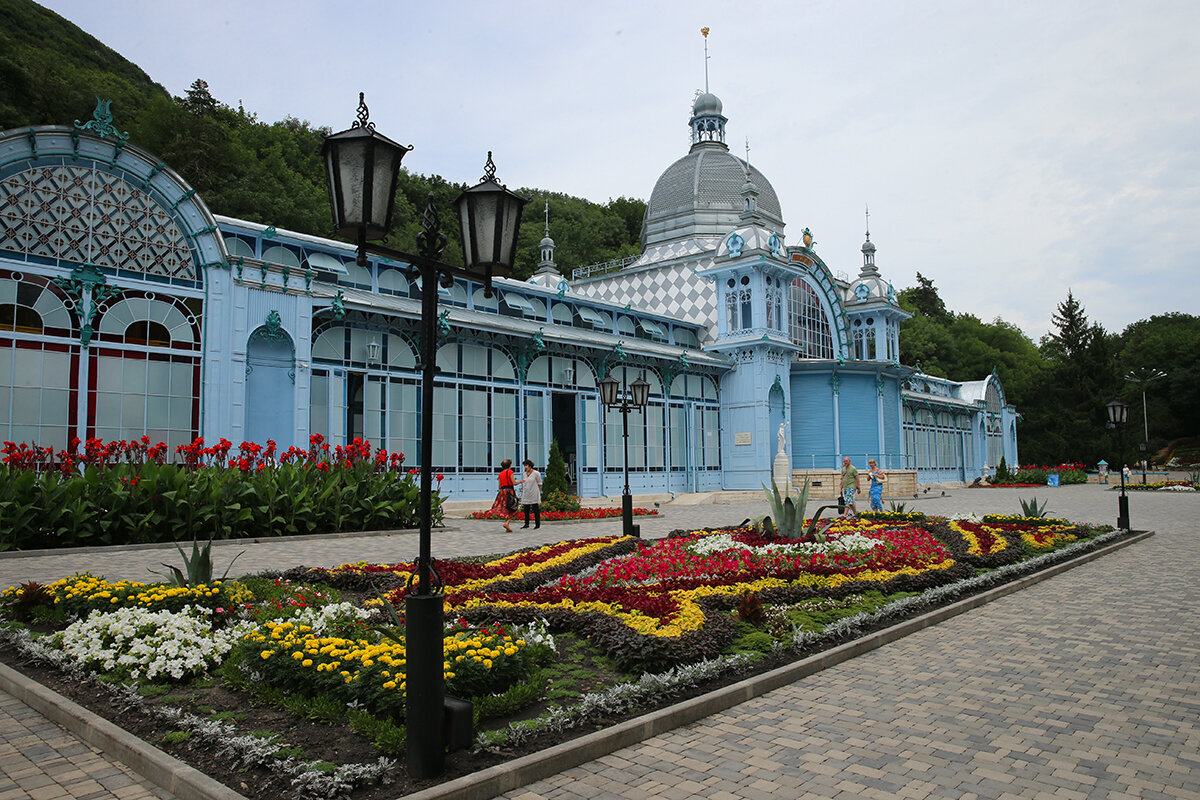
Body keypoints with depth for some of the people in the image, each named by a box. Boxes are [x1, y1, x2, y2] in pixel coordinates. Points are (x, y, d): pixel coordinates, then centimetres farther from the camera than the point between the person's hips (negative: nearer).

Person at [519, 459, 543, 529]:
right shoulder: (525, 474, 10)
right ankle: (526, 524, 15)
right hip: (526, 495, 6)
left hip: (534, 494, -6)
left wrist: (539, 492, 1)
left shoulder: (536, 473, -6)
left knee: (536, 510, -2)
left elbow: (540, 484, 0)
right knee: (526, 510, 7)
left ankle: (537, 524, 4)